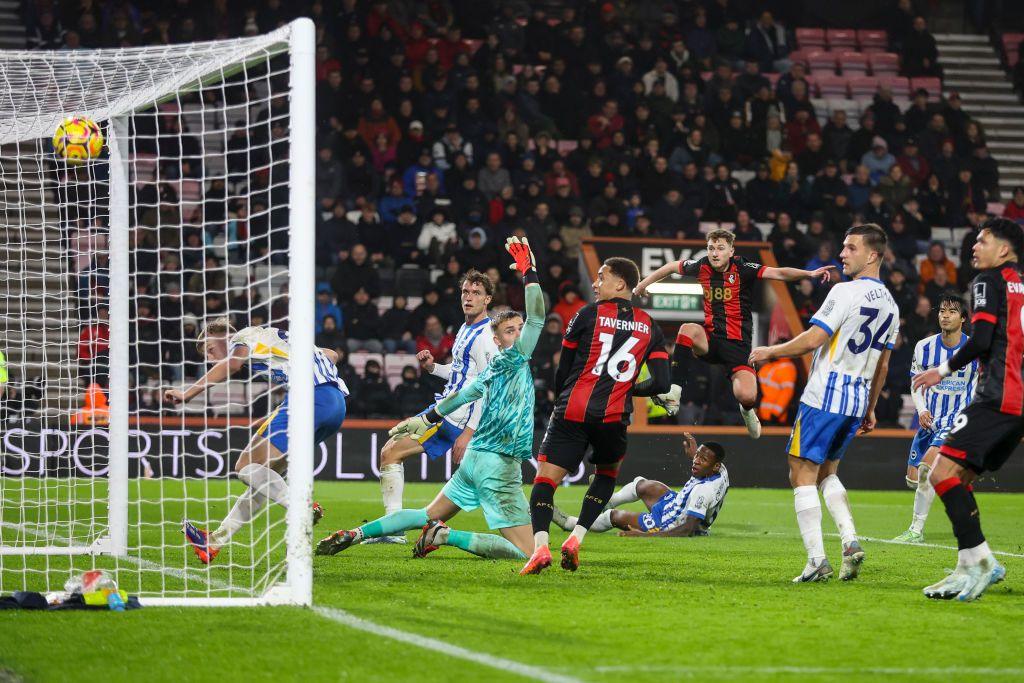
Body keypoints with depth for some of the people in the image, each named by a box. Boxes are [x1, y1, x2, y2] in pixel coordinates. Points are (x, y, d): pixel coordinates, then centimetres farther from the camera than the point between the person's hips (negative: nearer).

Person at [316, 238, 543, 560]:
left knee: (430, 515, 22)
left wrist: (426, 418, 39)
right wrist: (529, 272, -16)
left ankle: (356, 533, 10)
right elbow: (537, 319, -18)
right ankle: (446, 535, -14)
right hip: (498, 465, -9)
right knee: (524, 552, -11)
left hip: (474, 457, 9)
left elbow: (461, 395, 26)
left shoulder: (492, 371, 13)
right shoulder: (513, 361, -10)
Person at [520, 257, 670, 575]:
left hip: (572, 411, -3)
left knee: (545, 478, -3)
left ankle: (540, 545, -26)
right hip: (613, 417, 3)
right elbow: (660, 383, 5)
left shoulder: (588, 314, 3)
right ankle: (575, 539, 10)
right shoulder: (649, 327, 11)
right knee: (607, 475, 27)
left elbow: (563, 370, 9)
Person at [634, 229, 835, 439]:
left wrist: (810, 273, -35)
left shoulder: (741, 268, -9)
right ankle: (674, 392, -32)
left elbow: (778, 273, -21)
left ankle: (747, 410, 22)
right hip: (709, 339, 3)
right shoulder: (701, 267, 2)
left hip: (737, 341, -2)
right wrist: (644, 284, 28)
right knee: (688, 329, -33)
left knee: (747, 396, -21)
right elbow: (672, 267, 21)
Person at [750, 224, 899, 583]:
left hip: (824, 397, -8)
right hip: (857, 403, 8)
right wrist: (870, 411, 26)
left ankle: (817, 559, -9)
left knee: (803, 475, -2)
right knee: (827, 473, 20)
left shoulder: (846, 292, -13)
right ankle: (850, 541, 1)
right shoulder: (890, 305, 12)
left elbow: (813, 339, -17)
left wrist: (770, 352, -4)